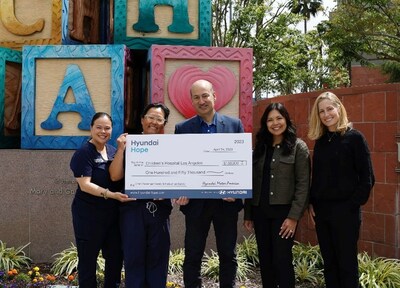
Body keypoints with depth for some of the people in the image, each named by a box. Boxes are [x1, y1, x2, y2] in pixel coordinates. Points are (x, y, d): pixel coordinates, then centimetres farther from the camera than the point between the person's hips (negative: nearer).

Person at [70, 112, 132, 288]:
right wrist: (110, 194, -30)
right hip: (89, 215, -6)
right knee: (88, 259, 6)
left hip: (113, 213, 7)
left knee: (116, 256, 14)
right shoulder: (84, 153, -11)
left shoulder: (113, 151, 8)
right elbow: (84, 185, -21)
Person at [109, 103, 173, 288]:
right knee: (133, 257, 7)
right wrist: (121, 149, -11)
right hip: (133, 208, -1)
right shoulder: (129, 144, 3)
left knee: (158, 258, 9)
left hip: (160, 208, 1)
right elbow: (115, 176, -3)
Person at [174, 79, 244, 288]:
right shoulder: (182, 128, 3)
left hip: (226, 201, 1)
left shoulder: (234, 124, 3)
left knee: (228, 255, 11)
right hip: (196, 202, 0)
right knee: (192, 256, 7)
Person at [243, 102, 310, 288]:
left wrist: (294, 216, -15)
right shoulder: (260, 147, 12)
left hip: (283, 211, -5)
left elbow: (303, 184, -8)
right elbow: (252, 182, 12)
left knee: (282, 260, -5)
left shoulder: (298, 147, -3)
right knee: (264, 260, 10)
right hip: (260, 212, 5)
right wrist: (248, 214, 10)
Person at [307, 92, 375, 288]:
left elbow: (367, 178, -8)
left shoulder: (354, 137, -6)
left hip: (345, 210, -5)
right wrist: (311, 203, 5)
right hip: (321, 210, 6)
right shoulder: (320, 140, 10)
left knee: (347, 263, 2)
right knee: (329, 262, 12)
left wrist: (353, 204, -12)